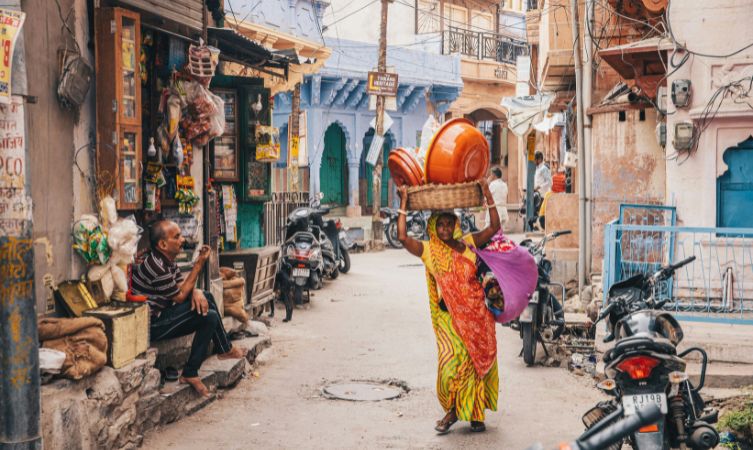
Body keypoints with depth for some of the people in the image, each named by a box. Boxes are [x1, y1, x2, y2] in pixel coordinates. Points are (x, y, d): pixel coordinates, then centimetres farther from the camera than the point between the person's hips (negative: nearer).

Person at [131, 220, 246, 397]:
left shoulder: (168, 260, 7)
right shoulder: (155, 266, -25)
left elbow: (183, 285, 9)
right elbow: (180, 296, -16)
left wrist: (196, 292, -16)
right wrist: (199, 264, -17)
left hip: (161, 313, 10)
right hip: (151, 325, -10)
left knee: (206, 298, 9)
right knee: (209, 316, -16)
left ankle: (224, 349, 14)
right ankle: (190, 374, -7)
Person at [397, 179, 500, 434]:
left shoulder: (468, 243, 7)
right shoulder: (428, 250, -1)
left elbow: (494, 227, 6)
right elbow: (402, 237, -14)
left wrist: (487, 195, 3)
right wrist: (403, 204, -12)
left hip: (478, 315, 3)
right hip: (450, 315, -3)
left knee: (480, 361, 7)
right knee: (452, 361, -12)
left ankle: (475, 413, 22)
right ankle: (451, 411, 8)